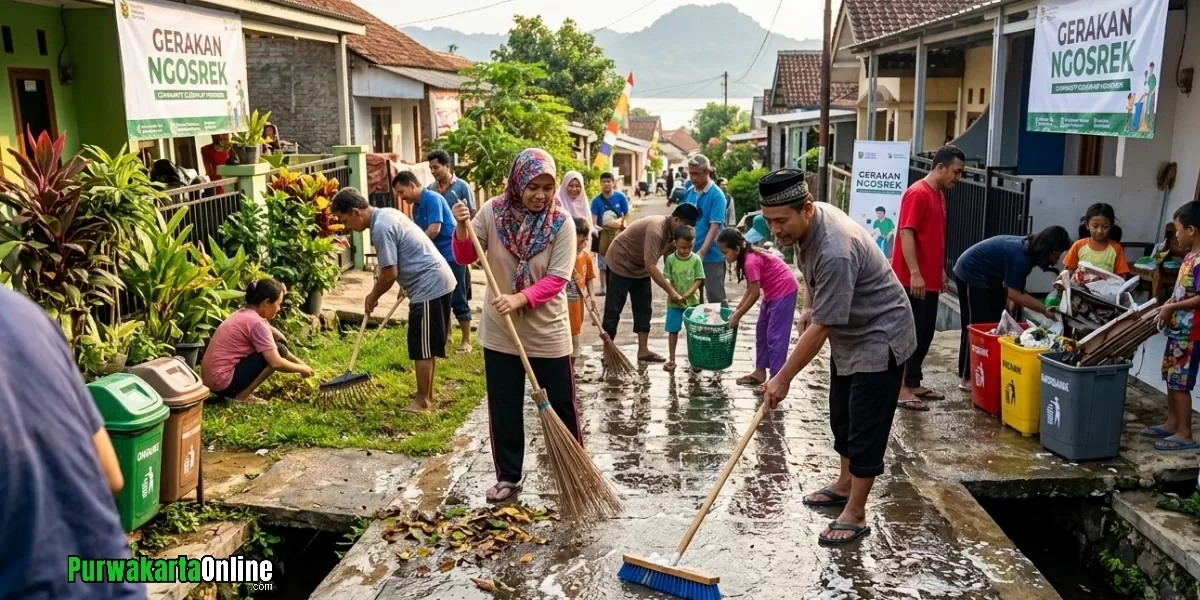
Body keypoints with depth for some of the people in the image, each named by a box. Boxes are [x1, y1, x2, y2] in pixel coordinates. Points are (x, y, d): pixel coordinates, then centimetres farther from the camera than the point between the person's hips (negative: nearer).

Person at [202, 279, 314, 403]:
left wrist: (299, 363, 13)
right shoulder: (256, 323, -16)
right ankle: (243, 395, -6)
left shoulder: (243, 314, 12)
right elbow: (276, 363, -21)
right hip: (223, 381, -10)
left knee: (272, 350, 17)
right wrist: (301, 368, -3)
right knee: (279, 350, -8)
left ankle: (239, 392, 10)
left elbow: (279, 337, 19)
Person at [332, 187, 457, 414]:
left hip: (430, 286, -10)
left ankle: (422, 402, 7)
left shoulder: (381, 228, -19)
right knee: (428, 345, 17)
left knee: (422, 347, -2)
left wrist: (372, 298, -2)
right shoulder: (387, 214, 12)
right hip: (437, 281, 10)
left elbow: (389, 273, -18)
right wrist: (406, 285, 27)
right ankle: (427, 394, 26)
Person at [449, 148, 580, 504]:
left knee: (562, 407, 9)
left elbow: (557, 278, -16)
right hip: (499, 332, 2)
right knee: (503, 409, 12)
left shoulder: (561, 223, -12)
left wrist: (519, 299, -29)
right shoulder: (493, 211, -6)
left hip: (547, 334, -2)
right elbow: (465, 258, -3)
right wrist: (462, 229, -23)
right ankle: (508, 477, 27)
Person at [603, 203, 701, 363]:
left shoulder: (669, 229, -4)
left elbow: (658, 254, 0)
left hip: (640, 267, 9)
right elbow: (651, 266, -37)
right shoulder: (656, 229, -32)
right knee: (613, 309, -3)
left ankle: (643, 350, 9)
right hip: (621, 263, -9)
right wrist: (670, 291, -36)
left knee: (643, 309, 6)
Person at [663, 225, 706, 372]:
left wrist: (686, 295, -17)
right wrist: (675, 295, -19)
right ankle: (671, 360, 16)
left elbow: (698, 280, -7)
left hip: (692, 302, 0)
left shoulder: (696, 259, -6)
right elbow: (667, 280, -5)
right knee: (673, 331, 6)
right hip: (674, 303, 0)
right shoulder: (670, 259, -7)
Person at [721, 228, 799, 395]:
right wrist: (736, 310, 5)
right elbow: (750, 290, 9)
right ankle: (760, 372, 21)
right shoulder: (749, 257, 3)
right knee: (761, 332, 14)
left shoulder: (751, 262, -26)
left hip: (784, 292, -10)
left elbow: (755, 294, -22)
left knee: (775, 335, -8)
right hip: (772, 293, 10)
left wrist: (737, 316, -15)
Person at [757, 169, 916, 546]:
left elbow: (820, 329, -32)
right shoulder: (805, 225, -7)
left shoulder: (835, 252, -36)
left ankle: (855, 515, 7)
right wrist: (807, 309, 7)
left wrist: (783, 378, -25)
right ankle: (845, 485, 36)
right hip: (847, 334, 10)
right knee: (841, 417, 19)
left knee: (866, 428, -3)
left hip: (879, 337, -9)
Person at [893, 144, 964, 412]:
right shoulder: (918, 193, -15)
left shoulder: (939, 195, 15)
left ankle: (914, 383, 22)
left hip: (930, 279, 10)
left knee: (925, 334, 13)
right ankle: (901, 388, 2)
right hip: (913, 280, -9)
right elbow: (906, 234, -20)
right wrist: (914, 273, -24)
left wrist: (941, 271, 21)